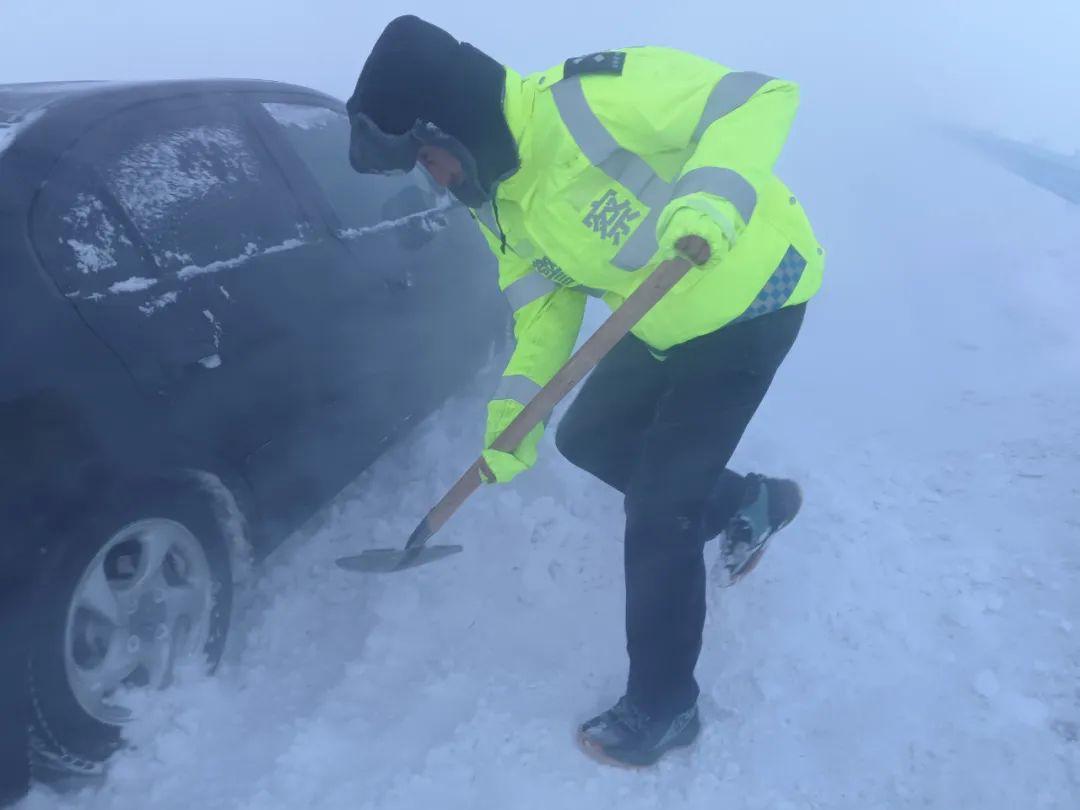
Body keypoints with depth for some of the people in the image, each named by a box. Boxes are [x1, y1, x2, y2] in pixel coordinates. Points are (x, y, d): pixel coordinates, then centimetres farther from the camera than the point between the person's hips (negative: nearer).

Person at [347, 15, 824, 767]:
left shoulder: (591, 98, -26)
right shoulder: (500, 201, 0)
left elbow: (762, 94, -27)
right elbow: (548, 302, 3)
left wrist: (715, 191, -44)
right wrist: (516, 403, -9)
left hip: (750, 295, -9)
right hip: (670, 321, 9)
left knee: (658, 511, -8)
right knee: (589, 438, 18)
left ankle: (663, 707, 14)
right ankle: (749, 502, 36)